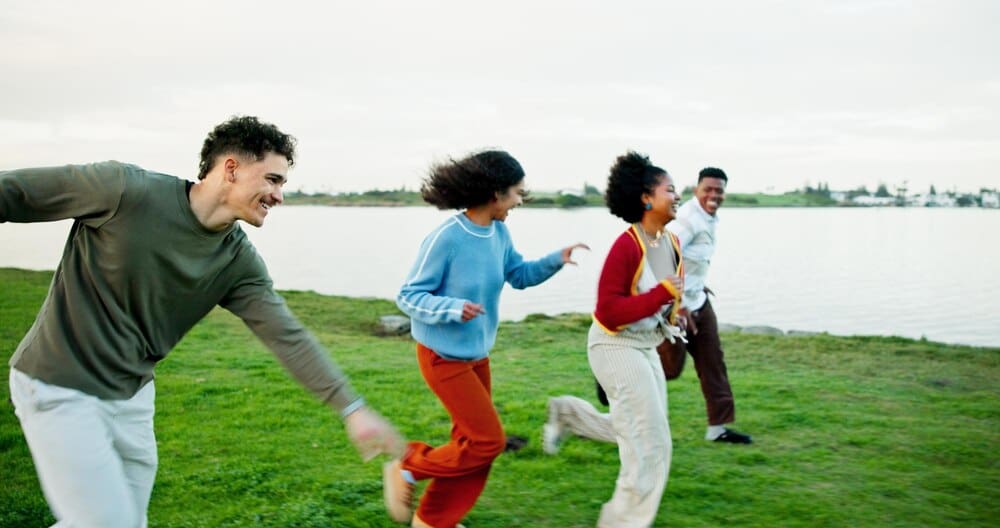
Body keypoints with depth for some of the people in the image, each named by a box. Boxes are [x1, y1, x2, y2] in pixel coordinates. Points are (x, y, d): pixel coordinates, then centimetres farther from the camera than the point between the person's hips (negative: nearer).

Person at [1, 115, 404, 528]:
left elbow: (288, 337, -7)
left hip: (132, 396, 6)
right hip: (60, 387, -6)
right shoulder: (124, 189, -20)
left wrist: (351, 408, -12)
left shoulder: (239, 262, -6)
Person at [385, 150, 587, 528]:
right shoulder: (446, 238, -24)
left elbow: (518, 274, 15)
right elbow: (408, 297, -18)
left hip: (477, 354, 8)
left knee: (473, 440, 13)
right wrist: (453, 308, -33)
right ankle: (406, 469, 12)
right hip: (443, 356, -8)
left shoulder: (499, 233, -2)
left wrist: (555, 260, -2)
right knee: (487, 439, -7)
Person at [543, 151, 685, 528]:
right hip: (616, 346, -9)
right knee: (652, 444, -4)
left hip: (645, 347, 9)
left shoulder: (673, 244, 2)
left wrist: (674, 313, -3)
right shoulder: (626, 246, -23)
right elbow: (608, 311, -26)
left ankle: (569, 414, 35)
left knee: (641, 434, 20)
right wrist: (663, 294, -29)